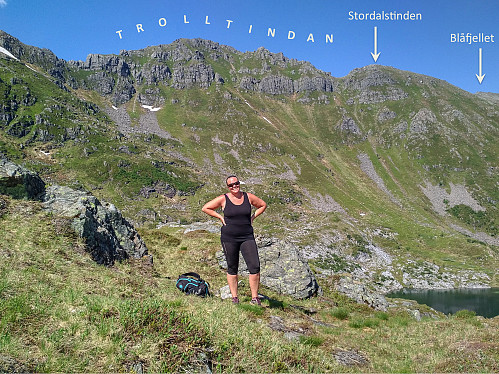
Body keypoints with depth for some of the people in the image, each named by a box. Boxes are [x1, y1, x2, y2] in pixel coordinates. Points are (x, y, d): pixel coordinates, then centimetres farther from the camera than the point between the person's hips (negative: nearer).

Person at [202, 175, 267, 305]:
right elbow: (205, 208, 5)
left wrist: (252, 217, 7)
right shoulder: (223, 199, -2)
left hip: (247, 237, 1)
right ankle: (234, 298, 19)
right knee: (232, 268, 7)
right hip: (229, 238, -1)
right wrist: (220, 217, -1)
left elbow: (263, 205, 18)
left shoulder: (248, 197, 3)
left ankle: (255, 298, 2)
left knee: (255, 267, -9)